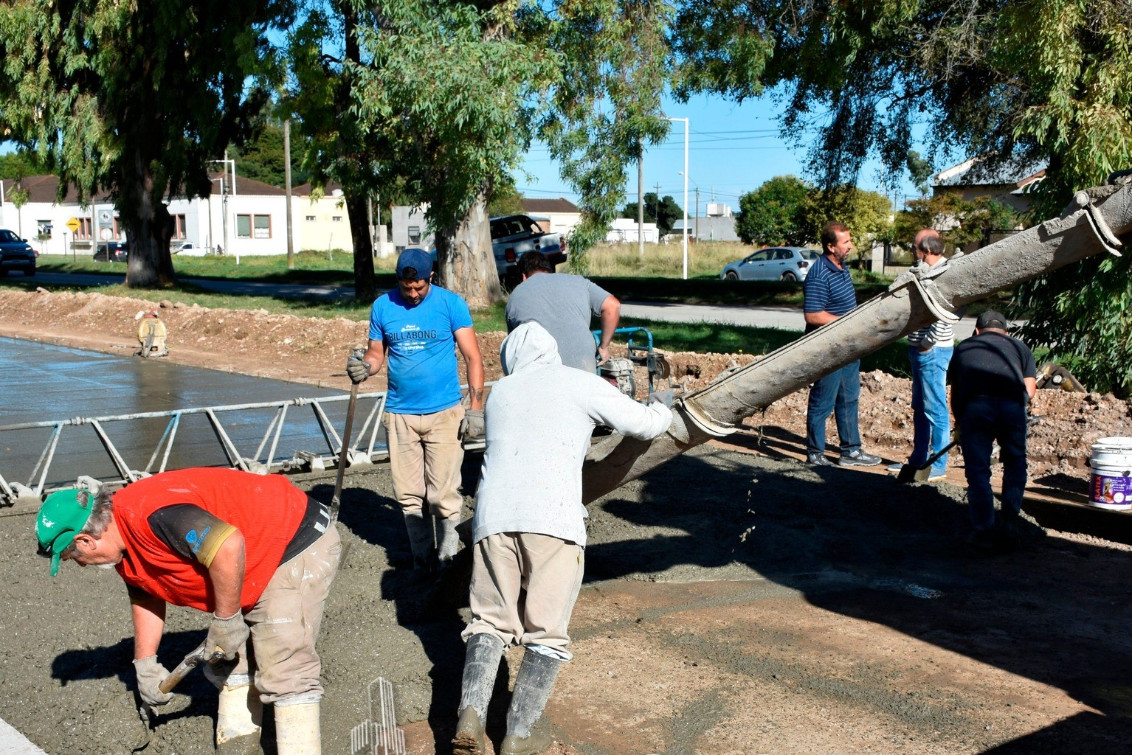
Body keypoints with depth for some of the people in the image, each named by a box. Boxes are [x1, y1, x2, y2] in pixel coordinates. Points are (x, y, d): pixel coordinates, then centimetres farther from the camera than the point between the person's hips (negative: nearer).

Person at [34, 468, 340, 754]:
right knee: (224, 662, 16)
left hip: (298, 544, -11)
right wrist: (145, 664, 20)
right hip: (256, 567, 11)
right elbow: (145, 597, 21)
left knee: (284, 672, -14)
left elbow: (229, 546, -36)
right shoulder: (122, 546, 6)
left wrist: (225, 620, -23)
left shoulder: (151, 513, -29)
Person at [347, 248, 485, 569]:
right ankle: (422, 556, 24)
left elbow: (473, 357, -3)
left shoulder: (451, 304, -3)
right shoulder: (382, 306, 5)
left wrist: (476, 408, -11)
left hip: (444, 412, -3)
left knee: (443, 494, -7)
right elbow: (377, 352, 12)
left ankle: (449, 551, 14)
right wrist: (364, 366, -13)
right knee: (408, 494, 7)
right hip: (400, 414, 3)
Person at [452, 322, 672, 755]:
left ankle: (471, 715, -4)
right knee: (547, 633, 6)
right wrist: (661, 407, 34)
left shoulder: (499, 391, 24)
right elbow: (646, 426, 11)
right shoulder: (581, 384, 11)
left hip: (493, 514, 4)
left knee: (492, 619, 14)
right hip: (552, 518, -4)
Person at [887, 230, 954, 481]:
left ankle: (938, 466, 4)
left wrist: (927, 344, -18)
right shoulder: (926, 273, 14)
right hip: (920, 349, 10)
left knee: (935, 409, -3)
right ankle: (919, 459, 26)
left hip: (933, 351, -10)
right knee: (920, 408, 16)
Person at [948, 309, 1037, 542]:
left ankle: (984, 529, 10)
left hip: (974, 405, 0)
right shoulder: (1019, 346, 31)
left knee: (977, 471, 9)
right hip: (1012, 405, 0)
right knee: (1015, 463, 21)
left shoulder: (963, 347, 32)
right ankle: (1009, 519, 20)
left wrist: (959, 424, 40)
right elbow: (1030, 389, 18)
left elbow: (954, 393, 30)